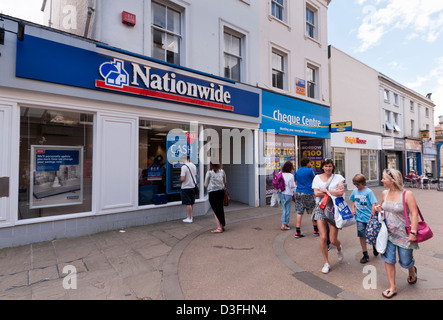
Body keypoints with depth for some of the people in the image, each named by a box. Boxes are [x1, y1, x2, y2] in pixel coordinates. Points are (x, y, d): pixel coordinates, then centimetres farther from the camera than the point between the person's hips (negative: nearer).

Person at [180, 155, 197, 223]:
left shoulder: (184, 167, -19)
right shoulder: (194, 166, 4)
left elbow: (182, 179, -23)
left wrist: (180, 180, -1)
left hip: (186, 187, -7)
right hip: (193, 186, 7)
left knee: (188, 204, 1)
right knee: (192, 203, 15)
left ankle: (189, 218, 8)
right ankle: (190, 217, 26)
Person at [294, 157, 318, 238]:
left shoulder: (297, 171, 10)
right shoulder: (309, 170, -6)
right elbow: (314, 180, 8)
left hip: (298, 193, 5)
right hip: (308, 193, -4)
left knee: (299, 212, 3)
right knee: (313, 212, 11)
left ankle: (297, 232, 1)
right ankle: (316, 230, 22)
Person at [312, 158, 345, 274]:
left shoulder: (338, 177, 3)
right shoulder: (317, 178, 6)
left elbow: (341, 192, -11)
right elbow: (316, 193, -5)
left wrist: (325, 191, -10)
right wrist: (333, 192, -8)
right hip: (320, 208, 1)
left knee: (333, 240, 0)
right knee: (323, 237, -1)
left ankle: (339, 248, 40)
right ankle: (326, 263, 19)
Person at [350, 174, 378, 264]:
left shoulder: (368, 191, -14)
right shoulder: (355, 191, 1)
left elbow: (373, 204, -15)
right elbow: (353, 201, 18)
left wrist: (372, 217, -19)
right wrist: (352, 209, 2)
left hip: (368, 217, -4)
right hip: (360, 217, 4)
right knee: (362, 236, 5)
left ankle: (374, 247, 44)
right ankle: (365, 255, 17)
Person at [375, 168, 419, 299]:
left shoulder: (407, 194, -15)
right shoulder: (384, 193, 1)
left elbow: (414, 214, -17)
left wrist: (413, 232, -21)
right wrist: (380, 209, -1)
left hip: (403, 233, -4)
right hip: (388, 232, 4)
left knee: (405, 262, 11)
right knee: (388, 259, 1)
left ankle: (412, 271, 48)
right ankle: (392, 288, 16)